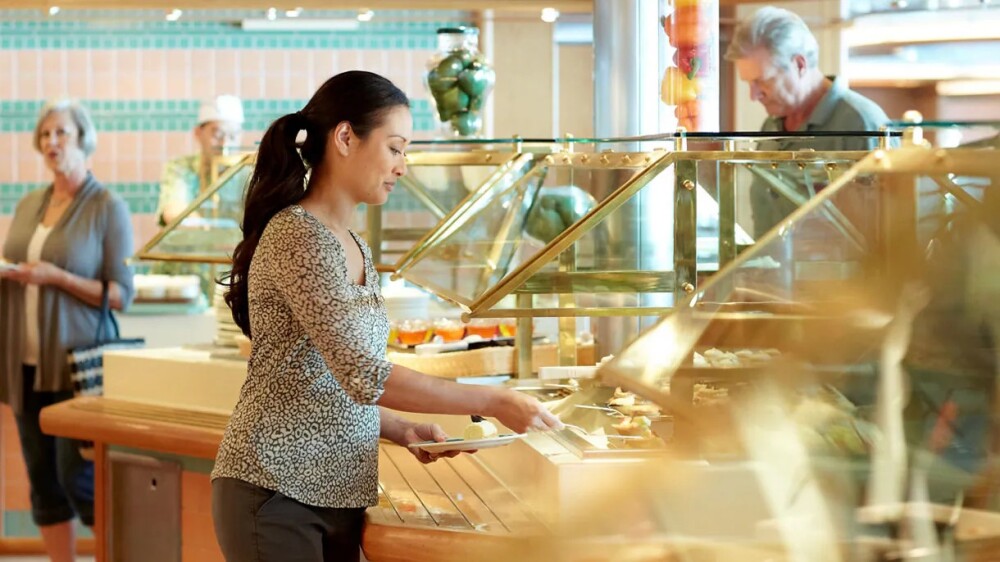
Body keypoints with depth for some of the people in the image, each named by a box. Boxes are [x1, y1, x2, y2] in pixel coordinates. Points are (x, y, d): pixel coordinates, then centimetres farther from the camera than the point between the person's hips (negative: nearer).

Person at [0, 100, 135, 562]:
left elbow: (121, 295, -9)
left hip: (78, 365, -6)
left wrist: (58, 277, -19)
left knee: (79, 480, -7)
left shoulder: (108, 208, -6)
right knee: (44, 484, 7)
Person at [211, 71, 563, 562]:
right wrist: (492, 403, -20)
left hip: (336, 496, 8)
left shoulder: (352, 247, 15)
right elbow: (364, 375, -21)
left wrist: (402, 431, 5)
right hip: (276, 489, -8)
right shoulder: (297, 236, -13)